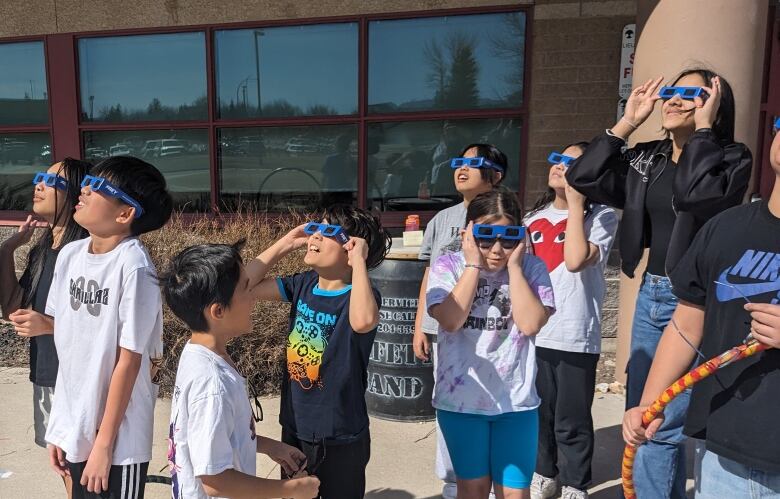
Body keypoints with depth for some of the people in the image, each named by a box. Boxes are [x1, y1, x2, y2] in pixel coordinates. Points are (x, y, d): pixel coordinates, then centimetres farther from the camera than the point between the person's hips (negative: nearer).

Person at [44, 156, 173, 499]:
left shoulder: (133, 266, -21)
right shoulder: (69, 255, -1)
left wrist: (104, 444, -12)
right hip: (73, 429, 6)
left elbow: (129, 361, -18)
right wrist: (59, 429, 10)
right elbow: (67, 342, 6)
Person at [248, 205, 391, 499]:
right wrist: (285, 244, -6)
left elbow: (363, 321, -45)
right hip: (294, 428, 6)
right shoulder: (303, 285, -2)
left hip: (340, 437, -6)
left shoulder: (360, 295, -21)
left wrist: (359, 261, -34)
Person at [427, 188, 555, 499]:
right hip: (460, 399, 0)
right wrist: (474, 265, -17)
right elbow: (450, 320, -20)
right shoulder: (448, 266, -6)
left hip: (516, 400, 1)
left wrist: (514, 266, -16)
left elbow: (531, 324, -17)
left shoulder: (531, 268, -4)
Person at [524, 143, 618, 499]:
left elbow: (576, 260, -24)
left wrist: (575, 203, -16)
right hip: (532, 332, 6)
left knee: (571, 421, 7)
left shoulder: (601, 216, -6)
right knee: (536, 413, 19)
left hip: (574, 336, -5)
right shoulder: (534, 216, 12)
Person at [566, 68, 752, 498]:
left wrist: (703, 128, -15)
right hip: (650, 294, 6)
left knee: (659, 426, -4)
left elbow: (699, 196, -26)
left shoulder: (730, 157, -6)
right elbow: (582, 177, 0)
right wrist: (627, 122, 1)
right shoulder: (645, 158, 9)